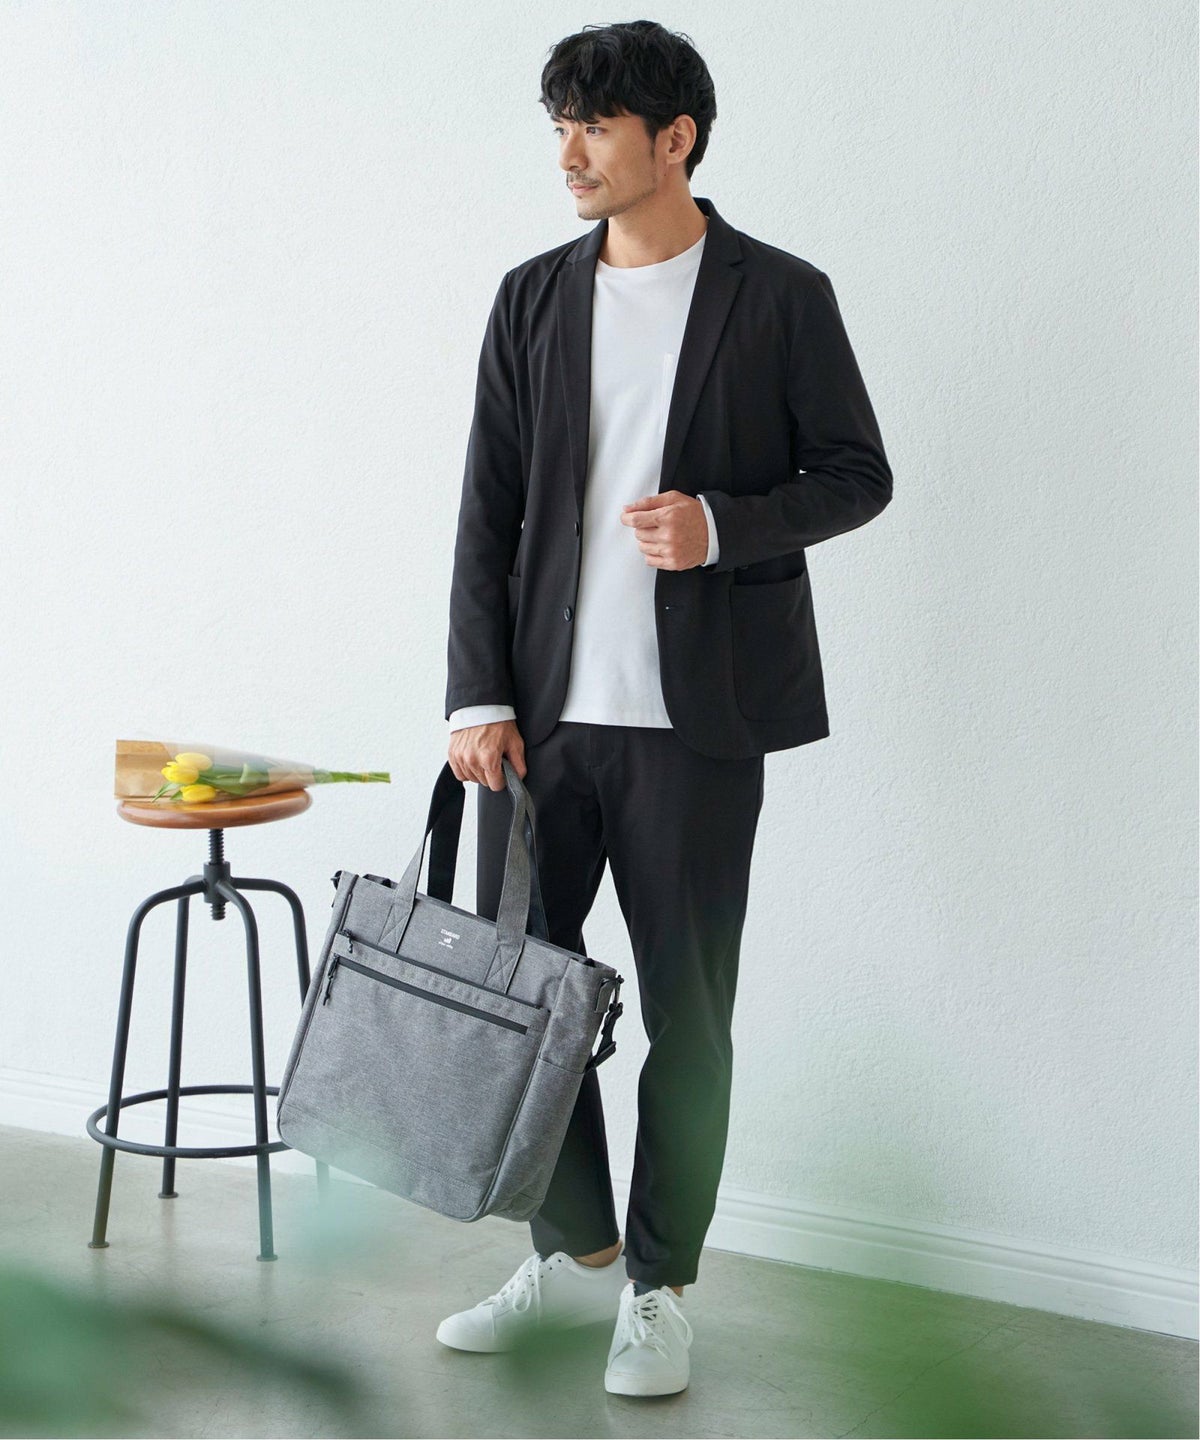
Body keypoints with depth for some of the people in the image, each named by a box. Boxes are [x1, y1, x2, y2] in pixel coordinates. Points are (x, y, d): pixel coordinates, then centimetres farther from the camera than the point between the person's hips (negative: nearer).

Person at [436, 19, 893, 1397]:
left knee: (685, 1010, 4)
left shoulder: (780, 296, -1)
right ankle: (576, 1254, 28)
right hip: (544, 710, 4)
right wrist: (479, 698, -1)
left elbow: (856, 474, 1)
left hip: (695, 716, -4)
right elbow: (488, 509, 6)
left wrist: (723, 528, -17)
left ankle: (659, 1286, 20)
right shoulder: (532, 299, 8)